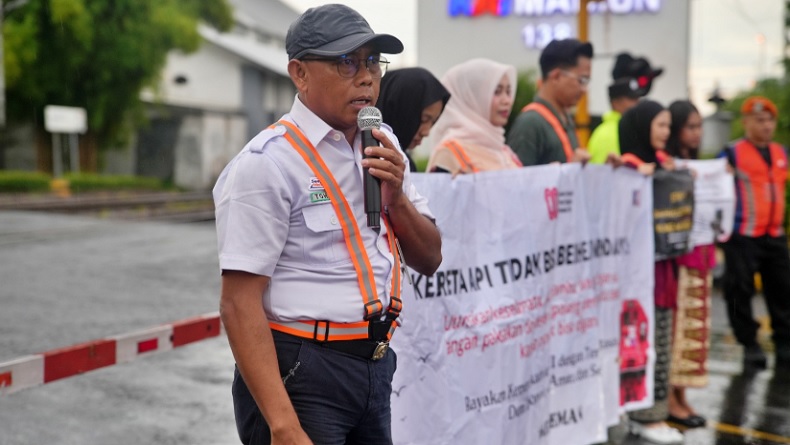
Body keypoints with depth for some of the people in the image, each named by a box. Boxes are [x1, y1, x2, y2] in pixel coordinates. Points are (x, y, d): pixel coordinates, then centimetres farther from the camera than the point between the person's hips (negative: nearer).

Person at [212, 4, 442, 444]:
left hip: (376, 365, 7)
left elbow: (429, 260, 11)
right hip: (300, 373, -7)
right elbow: (240, 304, -19)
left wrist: (396, 198, -8)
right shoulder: (268, 162, -15)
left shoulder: (381, 146, 7)